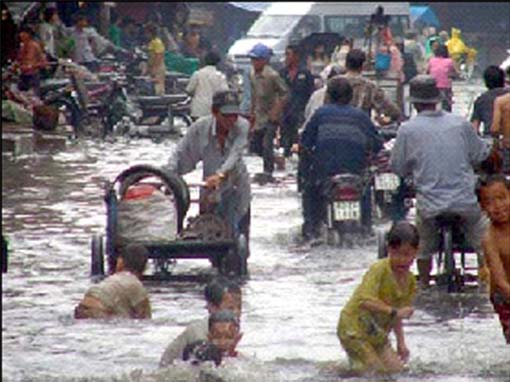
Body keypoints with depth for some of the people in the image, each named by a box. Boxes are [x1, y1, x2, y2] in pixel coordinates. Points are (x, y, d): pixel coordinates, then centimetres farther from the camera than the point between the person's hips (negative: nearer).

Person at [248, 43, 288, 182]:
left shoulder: (272, 75, -18)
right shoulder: (252, 74, 4)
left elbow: (284, 93, -14)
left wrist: (276, 111, -18)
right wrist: (252, 112, 17)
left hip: (271, 116, -7)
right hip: (259, 115, 7)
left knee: (267, 145, -11)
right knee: (254, 146, 8)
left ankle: (268, 173, -1)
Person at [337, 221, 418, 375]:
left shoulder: (410, 281, 0)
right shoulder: (379, 269, -23)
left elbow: (397, 316, 10)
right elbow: (366, 301, -36)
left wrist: (401, 343, 3)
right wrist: (394, 312, -40)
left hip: (378, 332, 7)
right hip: (354, 326, -7)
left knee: (395, 368, 4)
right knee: (373, 370, -12)